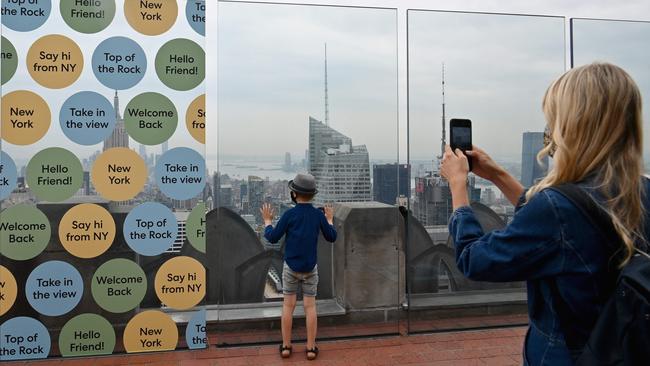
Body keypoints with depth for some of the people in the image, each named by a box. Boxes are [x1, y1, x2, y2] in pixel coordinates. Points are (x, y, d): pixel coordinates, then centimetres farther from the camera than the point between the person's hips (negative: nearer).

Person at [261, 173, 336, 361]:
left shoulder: (289, 214, -13)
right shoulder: (318, 215, -6)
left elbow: (273, 238, -8)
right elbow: (331, 237, 4)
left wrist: (267, 220, 7)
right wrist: (329, 219, 19)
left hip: (291, 267, -1)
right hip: (310, 268, 1)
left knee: (288, 305, 9)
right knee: (310, 306, 7)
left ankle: (286, 346, 15)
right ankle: (311, 347, 11)